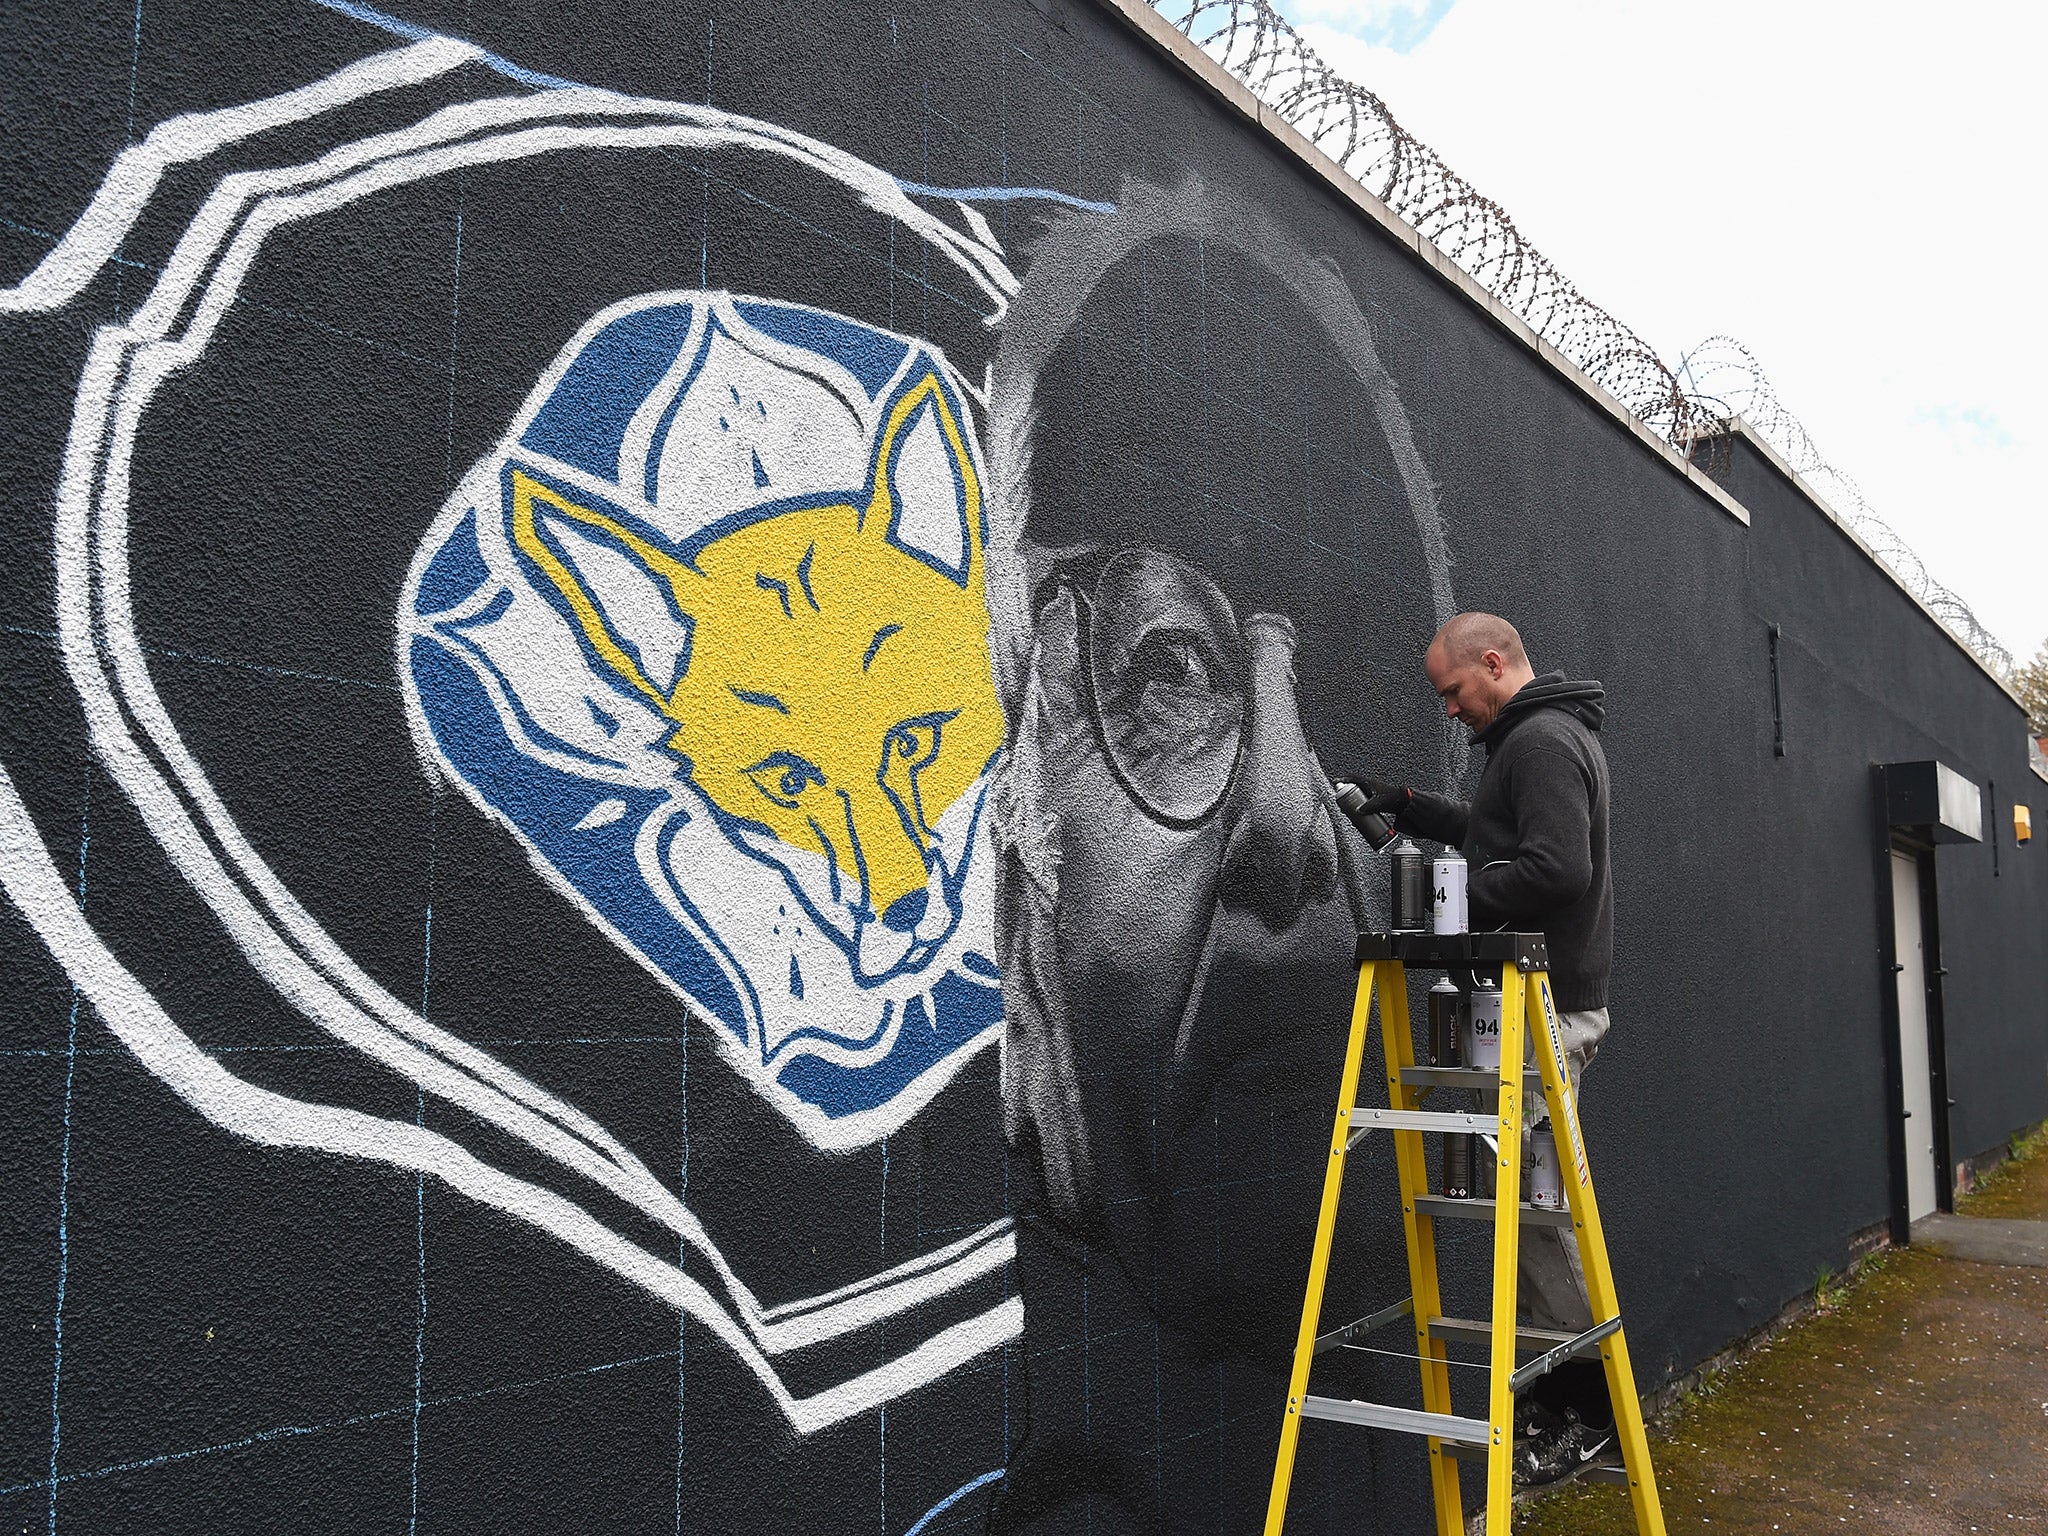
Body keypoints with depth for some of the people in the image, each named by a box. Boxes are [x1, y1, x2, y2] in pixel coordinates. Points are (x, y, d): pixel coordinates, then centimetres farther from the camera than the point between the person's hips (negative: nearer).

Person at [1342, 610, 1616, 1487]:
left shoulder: (1542, 740, -13)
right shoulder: (1543, 736, 20)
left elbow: (1558, 869, -24)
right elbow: (1498, 837, 31)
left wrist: (1455, 894, -15)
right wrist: (1405, 807, 21)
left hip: (1541, 1009, -11)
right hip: (1544, 1001, 11)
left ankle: (1582, 1409, 3)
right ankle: (1558, 1391, 18)